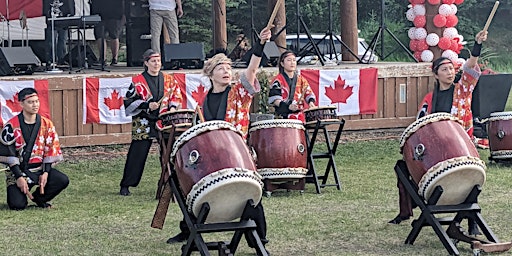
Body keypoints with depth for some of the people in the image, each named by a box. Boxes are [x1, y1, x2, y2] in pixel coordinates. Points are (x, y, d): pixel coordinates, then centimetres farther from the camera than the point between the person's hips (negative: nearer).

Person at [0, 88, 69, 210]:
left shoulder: (47, 124, 2)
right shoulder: (12, 125, -10)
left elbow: (51, 150, 3)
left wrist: (45, 173, -8)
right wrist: (19, 177, -16)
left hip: (39, 169, 4)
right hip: (18, 170, -4)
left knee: (63, 181, -21)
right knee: (17, 205, -23)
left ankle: (38, 197, 5)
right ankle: (18, 193, 16)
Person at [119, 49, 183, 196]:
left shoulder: (169, 79, 10)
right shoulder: (138, 81, -2)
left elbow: (177, 96, 16)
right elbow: (129, 102, -3)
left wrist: (173, 107, -4)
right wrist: (147, 105, -14)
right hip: (143, 125, -3)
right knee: (137, 155, -1)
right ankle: (125, 186, 7)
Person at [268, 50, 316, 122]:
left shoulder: (301, 79, 16)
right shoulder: (278, 80, -1)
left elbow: (309, 93, 15)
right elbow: (274, 98, -12)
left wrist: (311, 101, -9)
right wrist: (288, 106, -25)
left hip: (299, 117, 5)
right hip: (283, 117, -5)